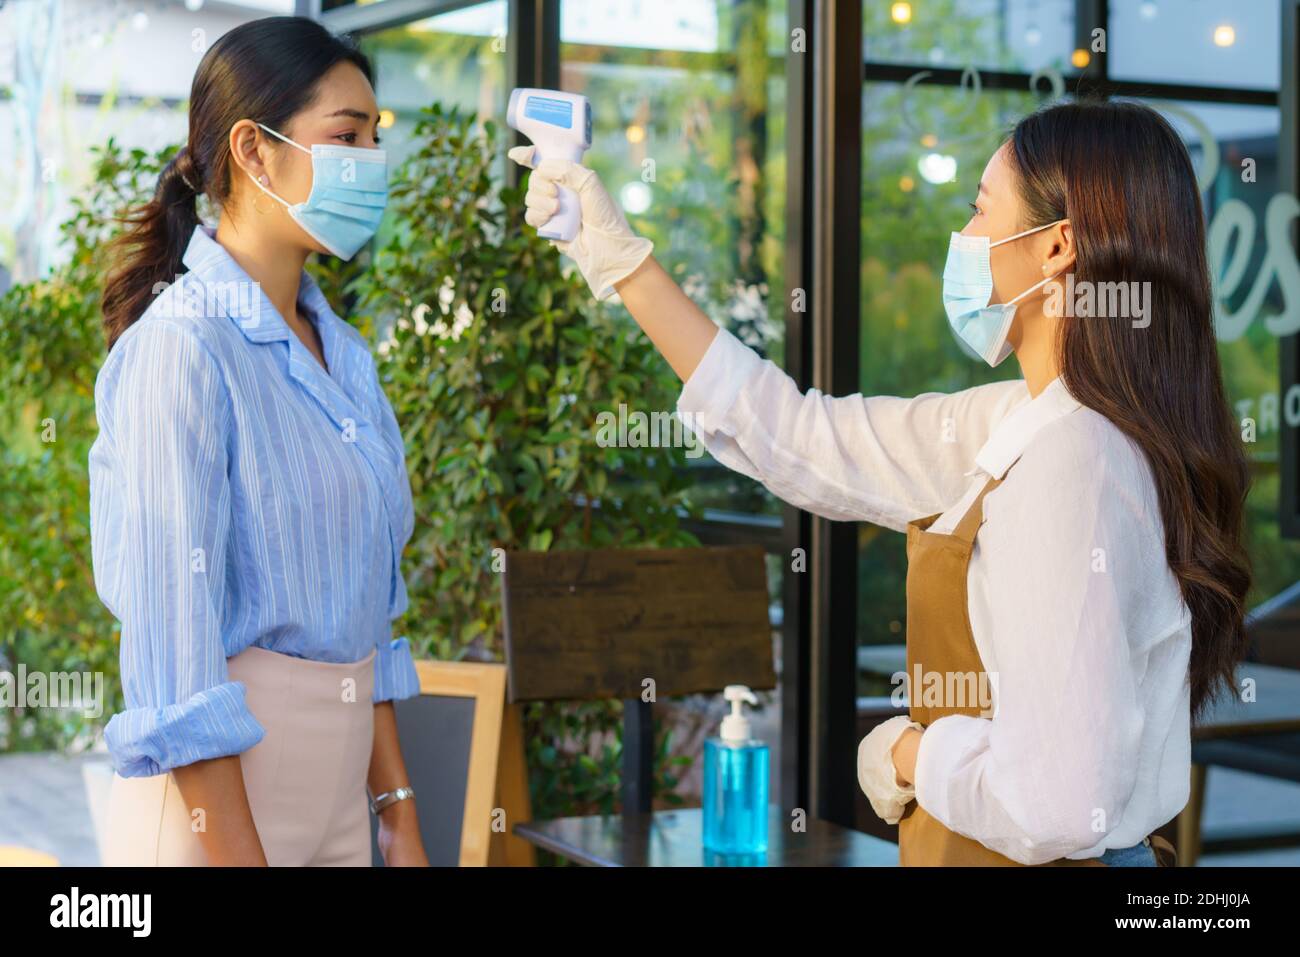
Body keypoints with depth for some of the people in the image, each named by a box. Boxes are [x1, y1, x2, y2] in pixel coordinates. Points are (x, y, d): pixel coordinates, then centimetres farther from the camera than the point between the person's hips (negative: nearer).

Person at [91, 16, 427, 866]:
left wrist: (401, 815, 13)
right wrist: (238, 855, -19)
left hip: (338, 774, 7)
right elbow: (174, 629, -19)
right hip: (215, 791, -7)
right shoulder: (183, 348, -15)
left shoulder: (341, 354, 8)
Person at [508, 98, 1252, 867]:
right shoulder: (1017, 428, 3)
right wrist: (617, 256, 13)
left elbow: (1053, 801, -31)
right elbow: (800, 439, 11)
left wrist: (905, 755, -11)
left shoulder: (1067, 466, -24)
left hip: (1027, 856, -8)